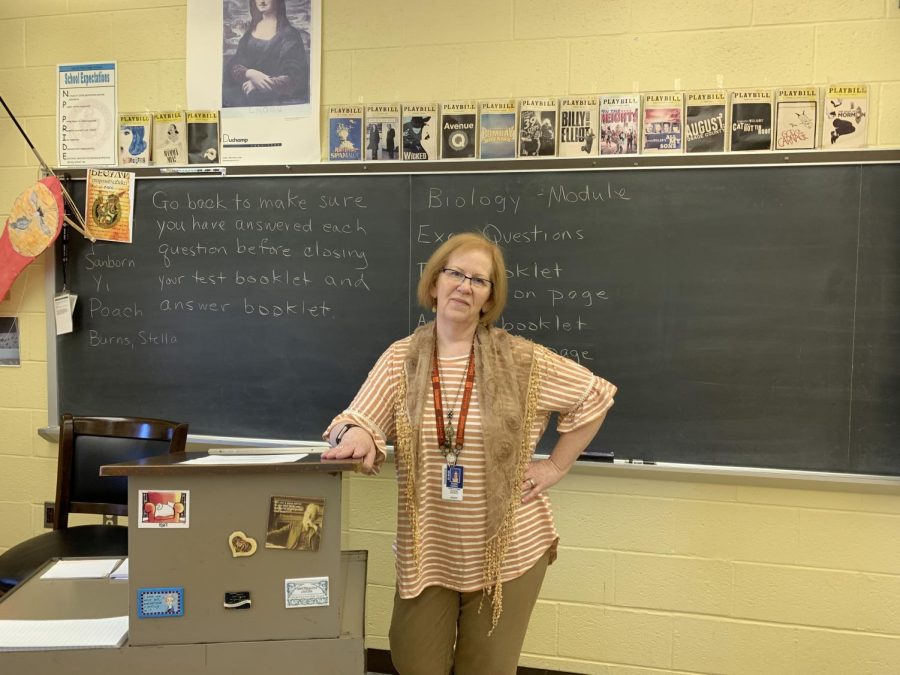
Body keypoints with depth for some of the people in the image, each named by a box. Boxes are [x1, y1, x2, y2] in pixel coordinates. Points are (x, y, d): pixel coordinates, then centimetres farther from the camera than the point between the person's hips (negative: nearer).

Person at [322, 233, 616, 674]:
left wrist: (555, 467, -2)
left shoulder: (522, 360, -8)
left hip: (508, 551, -1)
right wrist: (355, 434, -33)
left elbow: (596, 396, 1)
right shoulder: (401, 358, -4)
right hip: (427, 552, 2)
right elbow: (357, 421, -9)